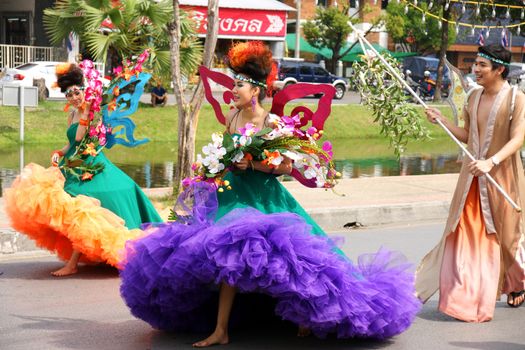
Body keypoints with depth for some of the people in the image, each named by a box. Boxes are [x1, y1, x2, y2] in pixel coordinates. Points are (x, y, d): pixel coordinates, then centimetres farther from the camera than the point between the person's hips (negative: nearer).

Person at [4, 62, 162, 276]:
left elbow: (80, 138, -18)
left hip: (90, 167, -8)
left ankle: (72, 263, -18)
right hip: (72, 166, 8)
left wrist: (86, 112, -18)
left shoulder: (94, 112, -8)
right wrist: (59, 153, 4)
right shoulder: (72, 115, 15)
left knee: (80, 209, -17)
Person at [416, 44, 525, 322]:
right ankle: (463, 296, 3)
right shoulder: (474, 97, 7)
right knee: (464, 232, -1)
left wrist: (491, 162, -32)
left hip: (502, 175, -5)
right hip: (473, 176, 5)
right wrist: (441, 120, 2)